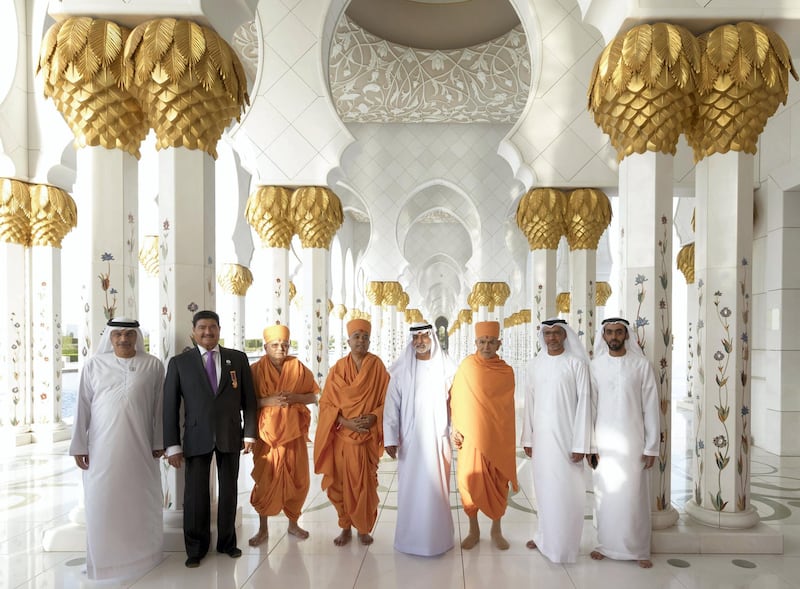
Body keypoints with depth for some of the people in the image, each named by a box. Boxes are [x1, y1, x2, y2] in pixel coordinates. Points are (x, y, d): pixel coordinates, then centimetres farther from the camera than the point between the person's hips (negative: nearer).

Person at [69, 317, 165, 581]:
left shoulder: (153, 365, -1)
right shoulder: (94, 365, 0)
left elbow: (159, 407, 2)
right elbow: (83, 407, 2)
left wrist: (158, 442, 3)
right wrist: (79, 446, 0)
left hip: (140, 447, 0)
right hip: (102, 447, 0)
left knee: (141, 499, 9)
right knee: (102, 500, 6)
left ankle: (142, 553, 27)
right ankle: (105, 557, 24)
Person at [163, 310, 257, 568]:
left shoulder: (238, 358, 3)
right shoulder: (179, 362, -1)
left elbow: (248, 398, 5)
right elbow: (170, 406, -2)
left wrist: (250, 432, 2)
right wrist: (173, 445, -6)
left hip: (230, 435, 1)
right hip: (197, 436, -1)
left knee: (229, 491, 12)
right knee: (196, 493, 2)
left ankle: (227, 541, 30)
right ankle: (196, 548, 22)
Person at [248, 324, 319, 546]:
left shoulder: (298, 367, 2)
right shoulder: (256, 370, -2)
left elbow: (313, 396, 4)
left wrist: (294, 397, -14)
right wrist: (268, 401, -19)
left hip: (293, 432, 2)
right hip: (267, 433, -2)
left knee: (297, 478, 7)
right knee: (265, 479, 1)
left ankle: (293, 523, 26)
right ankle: (263, 528, 18)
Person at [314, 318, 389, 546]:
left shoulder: (377, 366, 0)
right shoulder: (338, 368, 2)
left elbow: (387, 400, 0)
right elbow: (326, 403, 1)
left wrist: (373, 417, -17)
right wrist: (346, 422, -13)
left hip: (367, 437, -1)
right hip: (342, 436, 1)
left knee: (365, 484, 1)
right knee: (341, 483, 5)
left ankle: (364, 529, 21)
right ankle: (346, 528, 24)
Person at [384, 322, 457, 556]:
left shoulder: (445, 367, 1)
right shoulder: (401, 370, 0)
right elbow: (391, 405, -3)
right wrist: (390, 438, -8)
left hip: (437, 438, 0)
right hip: (410, 438, 0)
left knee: (436, 488, 6)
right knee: (410, 488, 7)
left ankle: (437, 537, 21)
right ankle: (410, 537, 21)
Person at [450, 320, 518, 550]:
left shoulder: (507, 371, 0)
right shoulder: (466, 366, -4)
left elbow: (507, 408, 6)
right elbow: (456, 399, 0)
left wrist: (508, 439, 6)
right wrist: (456, 428, -5)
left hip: (498, 438, 1)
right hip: (471, 436, -1)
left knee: (498, 483, 9)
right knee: (470, 481, 4)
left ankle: (496, 529, 27)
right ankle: (473, 529, 23)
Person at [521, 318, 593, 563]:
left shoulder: (576, 363, -7)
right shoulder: (533, 365, 5)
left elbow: (584, 403, -8)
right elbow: (529, 404, 8)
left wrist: (580, 444, -11)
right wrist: (527, 438, 7)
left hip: (566, 436, -3)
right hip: (541, 437, 4)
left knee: (567, 490, 3)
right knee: (544, 488, 12)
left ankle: (565, 545, 18)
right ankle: (544, 536, 29)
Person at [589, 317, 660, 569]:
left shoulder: (641, 364, -3)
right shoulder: (596, 365, 1)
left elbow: (651, 407, -2)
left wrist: (651, 447, -4)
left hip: (633, 441, -1)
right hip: (604, 441, 1)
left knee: (634, 496, 5)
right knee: (604, 495, 8)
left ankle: (639, 550, 20)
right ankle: (605, 544, 23)